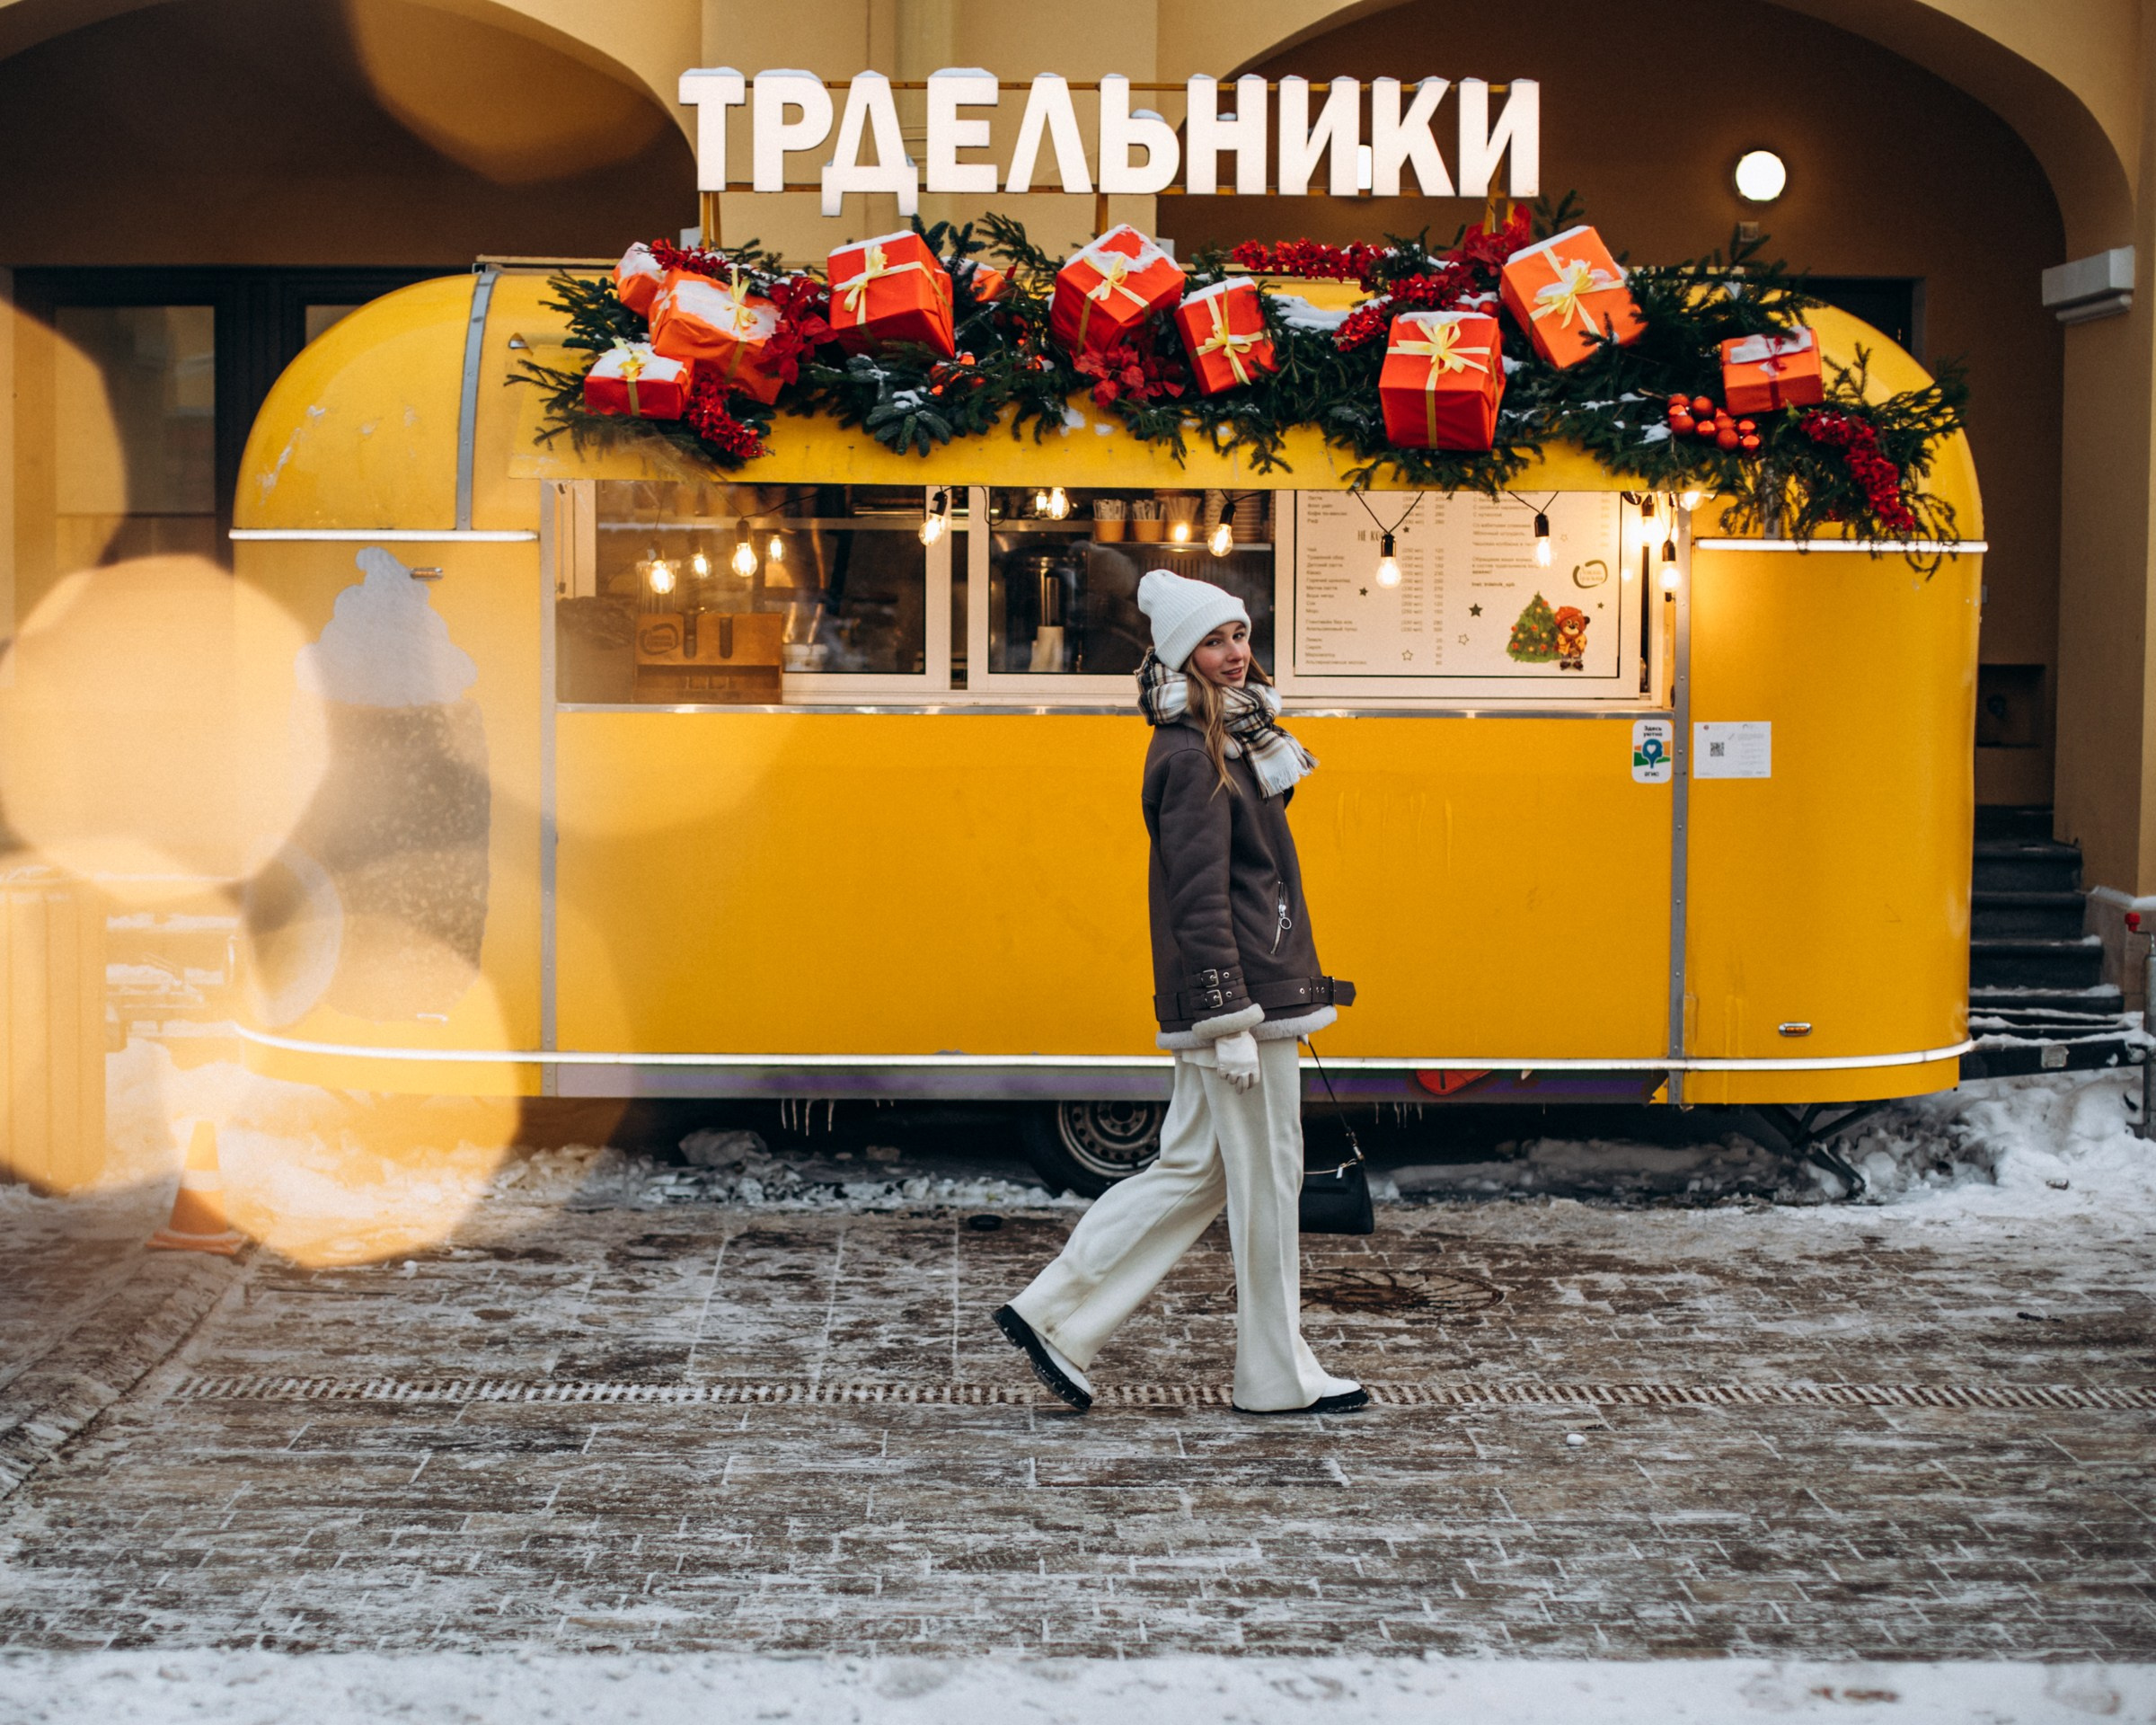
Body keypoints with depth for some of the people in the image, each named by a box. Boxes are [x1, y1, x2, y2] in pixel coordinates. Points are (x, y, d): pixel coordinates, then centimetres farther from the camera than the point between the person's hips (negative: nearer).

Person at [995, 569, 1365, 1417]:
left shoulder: (1230, 742, 15)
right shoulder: (1191, 757, -15)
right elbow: (1199, 898, -20)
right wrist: (1230, 1020, -22)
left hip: (1248, 993, 10)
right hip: (1240, 996, -10)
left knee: (1193, 1170, 14)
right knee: (1267, 1179, 1)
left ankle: (1054, 1314, 16)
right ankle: (1279, 1375, 13)